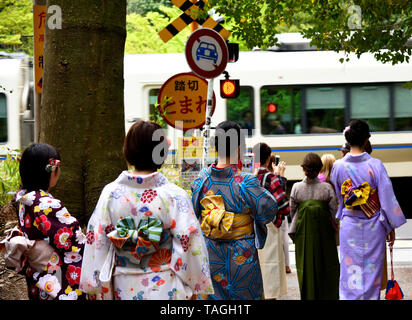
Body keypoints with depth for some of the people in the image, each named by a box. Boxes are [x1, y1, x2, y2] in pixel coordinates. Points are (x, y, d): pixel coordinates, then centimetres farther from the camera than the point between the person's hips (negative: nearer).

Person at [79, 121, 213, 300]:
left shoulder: (110, 193, -5)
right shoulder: (175, 196, -12)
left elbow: (96, 242, -1)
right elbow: (189, 245, -11)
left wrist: (95, 291, 8)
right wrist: (193, 291, 1)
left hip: (123, 289, 2)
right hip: (165, 290, -2)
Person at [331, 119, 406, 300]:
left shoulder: (339, 166, -6)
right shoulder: (375, 165, -12)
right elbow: (387, 197, -9)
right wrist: (391, 226, 0)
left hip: (349, 227, 1)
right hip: (373, 228, -1)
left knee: (350, 271, 7)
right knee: (372, 271, 9)